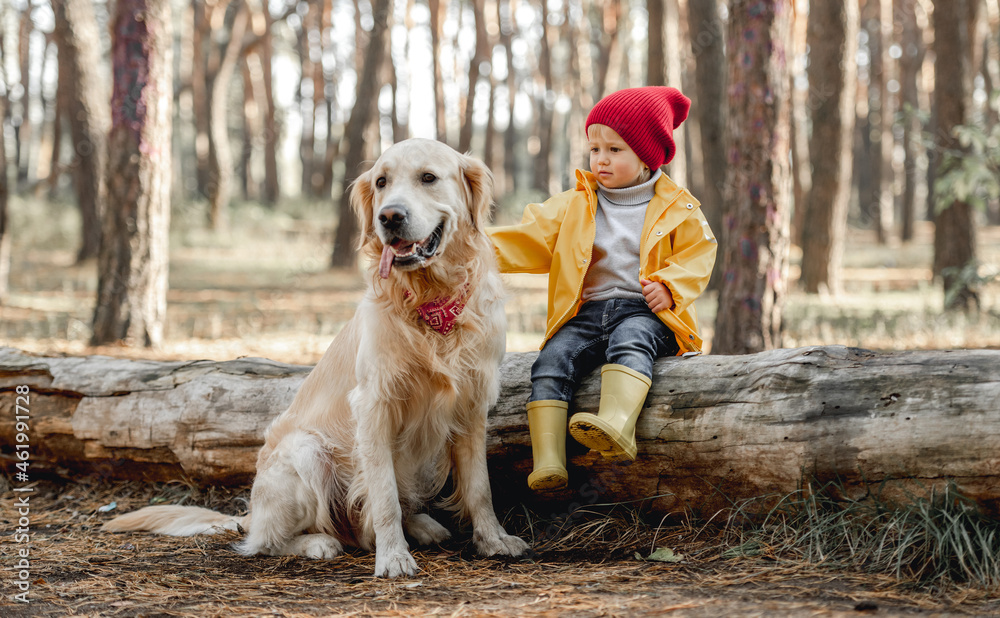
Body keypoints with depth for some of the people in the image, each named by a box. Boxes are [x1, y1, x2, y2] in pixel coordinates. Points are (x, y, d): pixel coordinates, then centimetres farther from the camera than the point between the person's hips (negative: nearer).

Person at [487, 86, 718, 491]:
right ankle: (547, 461, -33)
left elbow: (699, 253, 9)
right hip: (586, 311, 3)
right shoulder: (573, 206, 15)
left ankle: (616, 425, -61)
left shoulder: (677, 209, 8)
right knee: (551, 361, -23)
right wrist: (488, 248, -8)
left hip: (644, 310, -3)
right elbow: (533, 238, 9)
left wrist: (669, 286, -9)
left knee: (630, 340, -37)